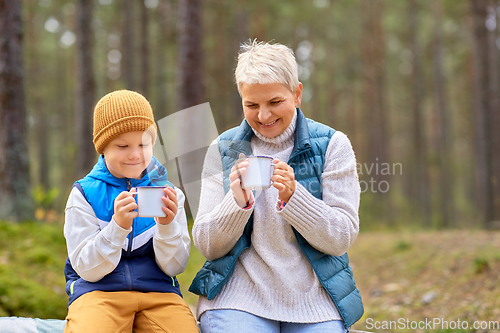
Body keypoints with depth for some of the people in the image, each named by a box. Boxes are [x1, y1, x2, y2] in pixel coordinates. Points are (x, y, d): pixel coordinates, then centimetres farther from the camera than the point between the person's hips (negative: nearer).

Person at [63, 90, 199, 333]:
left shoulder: (168, 193, 9)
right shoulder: (84, 194, 3)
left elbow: (174, 266, 5)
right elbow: (87, 269, -5)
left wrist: (167, 226, -15)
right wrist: (118, 226, -20)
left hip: (158, 290, 2)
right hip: (98, 291, -2)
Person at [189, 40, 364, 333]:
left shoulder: (332, 145, 4)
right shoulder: (223, 149, 7)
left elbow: (343, 238, -3)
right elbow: (208, 248, 3)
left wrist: (292, 197, -18)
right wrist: (238, 201, -16)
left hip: (315, 300, 0)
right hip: (238, 297, 0)